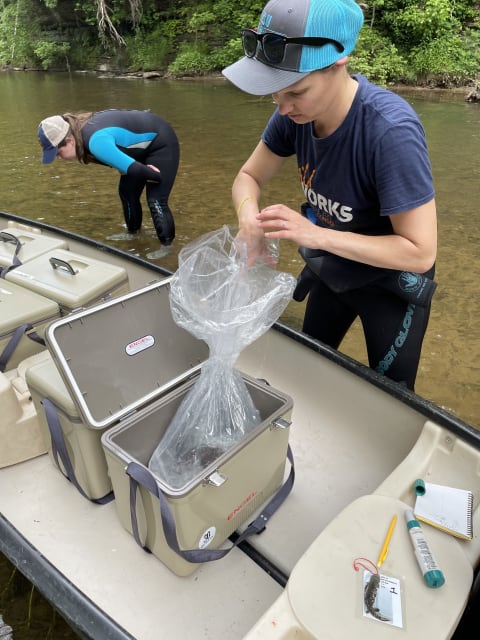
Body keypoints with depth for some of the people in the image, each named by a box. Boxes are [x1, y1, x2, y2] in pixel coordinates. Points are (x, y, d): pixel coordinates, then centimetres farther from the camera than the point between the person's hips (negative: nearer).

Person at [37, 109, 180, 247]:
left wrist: (155, 176, -19)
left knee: (155, 201, -13)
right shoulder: (81, 129, -7)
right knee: (127, 191, 14)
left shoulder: (97, 142, -37)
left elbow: (133, 170, -37)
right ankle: (133, 233, 34)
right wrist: (144, 169, -9)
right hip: (144, 143, 9)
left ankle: (167, 245, 1)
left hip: (162, 142, -9)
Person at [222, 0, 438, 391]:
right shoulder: (296, 112, -17)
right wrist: (249, 218, -29)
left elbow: (420, 252, -32)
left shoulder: (391, 130, -35)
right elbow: (249, 177, -6)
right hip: (331, 270, 6)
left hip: (391, 282, -5)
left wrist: (316, 234, -38)